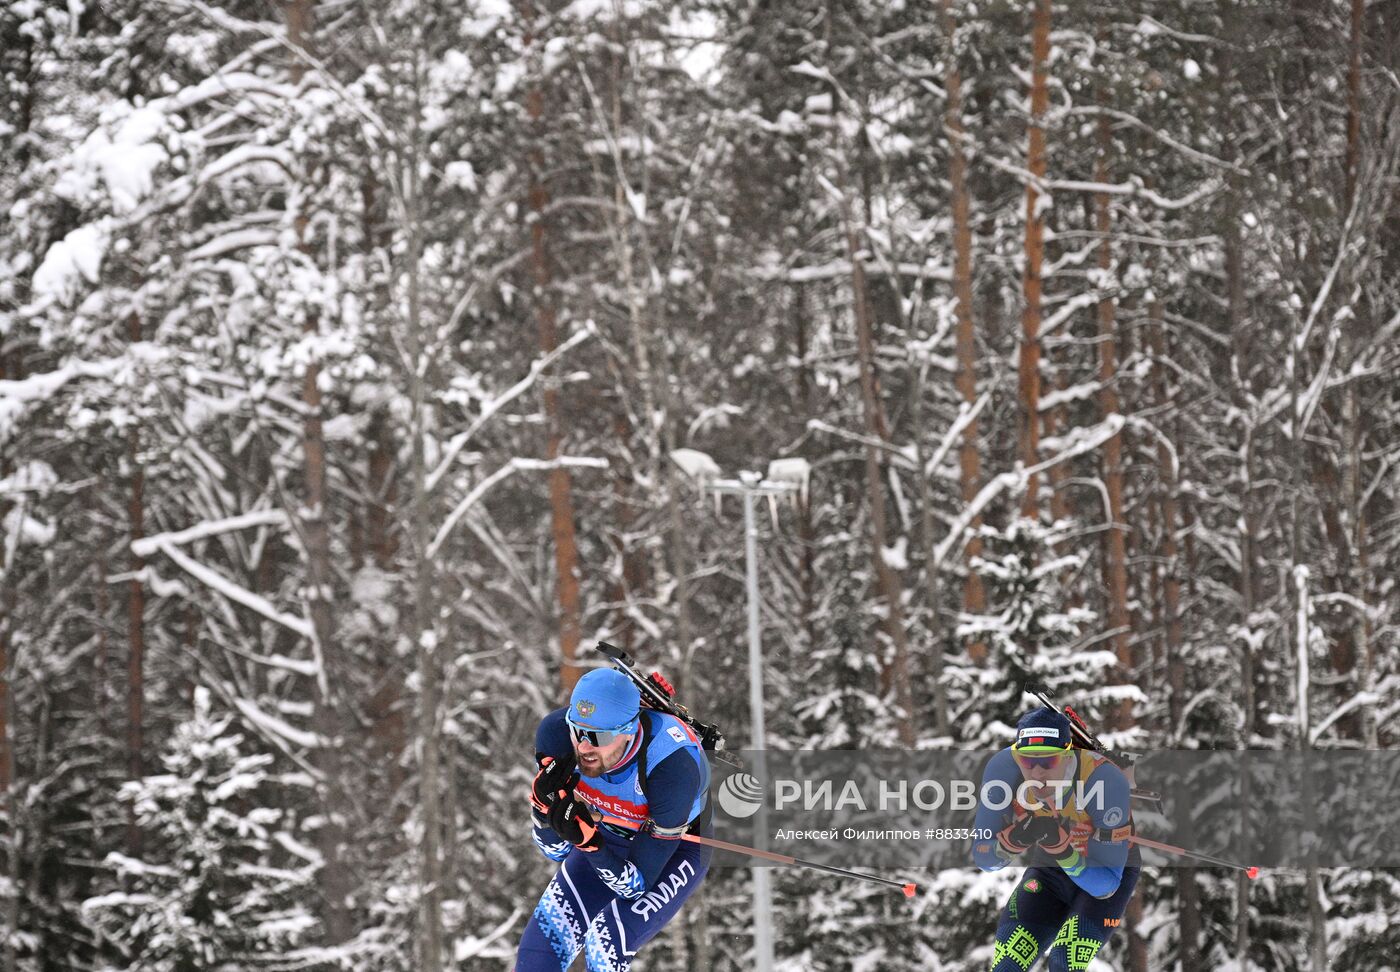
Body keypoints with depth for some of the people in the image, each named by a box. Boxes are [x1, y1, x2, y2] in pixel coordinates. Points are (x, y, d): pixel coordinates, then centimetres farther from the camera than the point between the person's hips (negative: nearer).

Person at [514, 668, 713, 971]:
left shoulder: (674, 767, -40)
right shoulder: (556, 733, -29)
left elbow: (638, 885, -30)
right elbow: (555, 851, -17)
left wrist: (589, 842, -46)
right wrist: (543, 803, -37)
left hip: (678, 847, -4)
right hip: (607, 832, 4)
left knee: (607, 943, -24)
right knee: (547, 936, -12)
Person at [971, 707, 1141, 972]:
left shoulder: (1105, 780, -37)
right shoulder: (1003, 768, -28)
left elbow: (1106, 883, -32)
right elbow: (983, 858, -20)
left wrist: (1062, 848, -49)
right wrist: (1015, 839, -42)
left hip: (1111, 871, -4)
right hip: (1047, 870, 4)